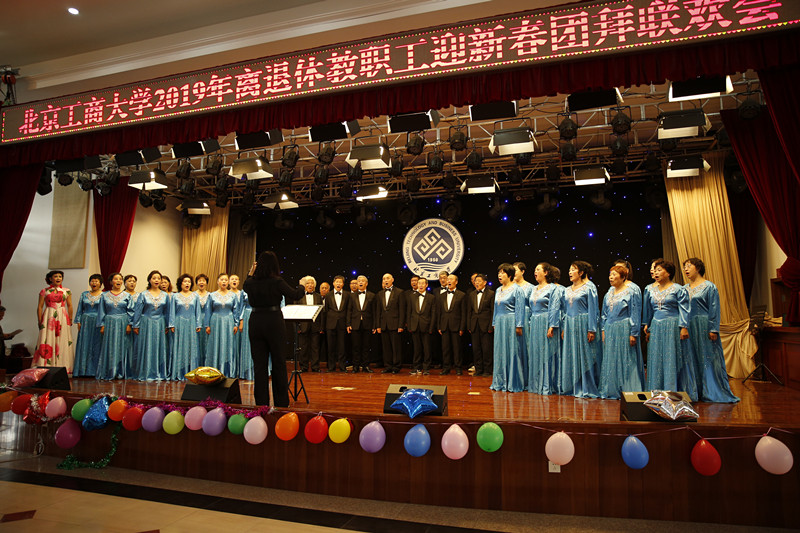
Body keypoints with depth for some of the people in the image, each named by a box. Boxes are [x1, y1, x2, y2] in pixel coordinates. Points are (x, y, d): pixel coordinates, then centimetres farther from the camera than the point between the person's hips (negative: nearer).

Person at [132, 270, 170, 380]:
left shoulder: (165, 295, 8)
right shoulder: (143, 295, 1)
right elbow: (137, 311, 1)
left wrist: (167, 326, 7)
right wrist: (135, 326, -3)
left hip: (159, 324, 2)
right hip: (146, 324, -2)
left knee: (159, 348, 3)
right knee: (146, 348, 0)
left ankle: (159, 373, 11)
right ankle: (145, 373, 8)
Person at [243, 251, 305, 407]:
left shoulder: (251, 282, 1)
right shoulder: (277, 281, -10)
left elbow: (245, 287, 24)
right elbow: (294, 295, 0)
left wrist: (250, 273, 32)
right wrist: (302, 287, 19)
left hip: (255, 322, 4)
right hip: (274, 322, -3)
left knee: (259, 364, 8)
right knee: (278, 363, 6)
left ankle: (261, 402, 11)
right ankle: (281, 402, 12)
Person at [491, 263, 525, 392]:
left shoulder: (516, 289, -7)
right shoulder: (498, 290, 14)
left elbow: (520, 308, -10)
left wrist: (518, 326, -14)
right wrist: (494, 323, 16)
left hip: (511, 323, -7)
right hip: (499, 323, 7)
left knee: (512, 351, -3)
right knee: (500, 351, 8)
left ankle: (513, 383, 5)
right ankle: (501, 382, 15)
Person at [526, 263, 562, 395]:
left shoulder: (553, 288, -5)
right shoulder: (534, 289, 16)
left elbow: (554, 309, -12)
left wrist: (551, 326, -19)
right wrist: (530, 325, 14)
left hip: (546, 324, -7)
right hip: (534, 325, 7)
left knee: (547, 353, -4)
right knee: (535, 354, 8)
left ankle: (547, 386, 2)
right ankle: (536, 384, 16)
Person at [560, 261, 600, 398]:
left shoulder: (589, 287, -5)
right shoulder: (567, 290, 14)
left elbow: (593, 309, -10)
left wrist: (591, 330, -15)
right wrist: (564, 328, 12)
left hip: (583, 324, -6)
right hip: (570, 325, 7)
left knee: (584, 356, -2)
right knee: (569, 356, 8)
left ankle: (587, 388, 7)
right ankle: (572, 387, 18)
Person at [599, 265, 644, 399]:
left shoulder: (632, 290, -6)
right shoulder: (610, 291, 13)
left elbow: (636, 313, -10)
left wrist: (633, 334, -15)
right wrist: (603, 330, 10)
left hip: (624, 330, -7)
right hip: (610, 331, 7)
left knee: (626, 361, -3)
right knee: (610, 360, 9)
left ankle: (627, 391, 6)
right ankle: (611, 390, 18)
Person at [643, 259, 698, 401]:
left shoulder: (678, 289, -3)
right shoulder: (651, 290, 12)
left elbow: (684, 310, -7)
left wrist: (684, 327, -14)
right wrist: (647, 325, 17)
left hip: (672, 327, -5)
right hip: (656, 327, 5)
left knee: (673, 359, -2)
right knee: (657, 360, 7)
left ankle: (673, 392, 6)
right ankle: (657, 393, 16)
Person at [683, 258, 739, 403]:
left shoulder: (709, 286, -2)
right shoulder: (684, 289, 13)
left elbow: (714, 309, -7)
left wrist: (713, 330, -14)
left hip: (704, 327, -5)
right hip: (688, 328, 5)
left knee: (709, 358, -2)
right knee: (693, 360, 8)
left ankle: (714, 392, 5)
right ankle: (697, 392, 16)